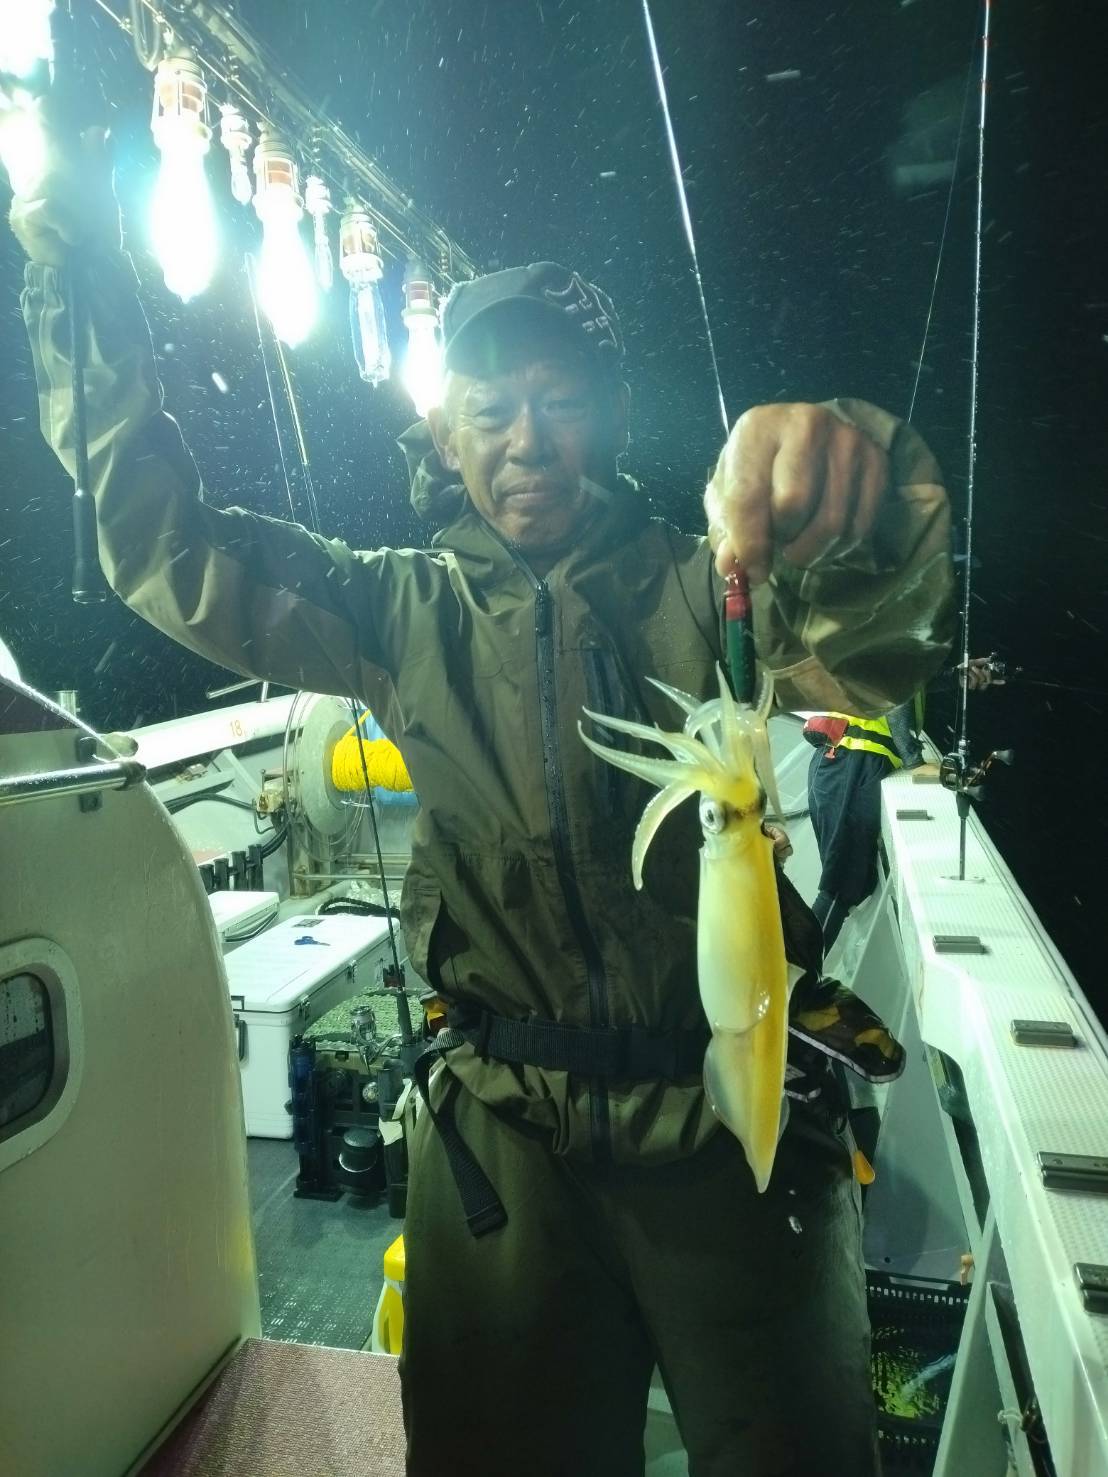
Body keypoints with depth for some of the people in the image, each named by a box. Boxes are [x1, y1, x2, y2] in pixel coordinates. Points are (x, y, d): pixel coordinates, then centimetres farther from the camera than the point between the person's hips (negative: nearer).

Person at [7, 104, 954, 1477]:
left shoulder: (699, 586, -3)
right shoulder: (407, 611, 4)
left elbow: (872, 642, -22)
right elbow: (165, 548, 4)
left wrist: (850, 487, -45)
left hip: (731, 1116, -1)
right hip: (502, 1130, 2)